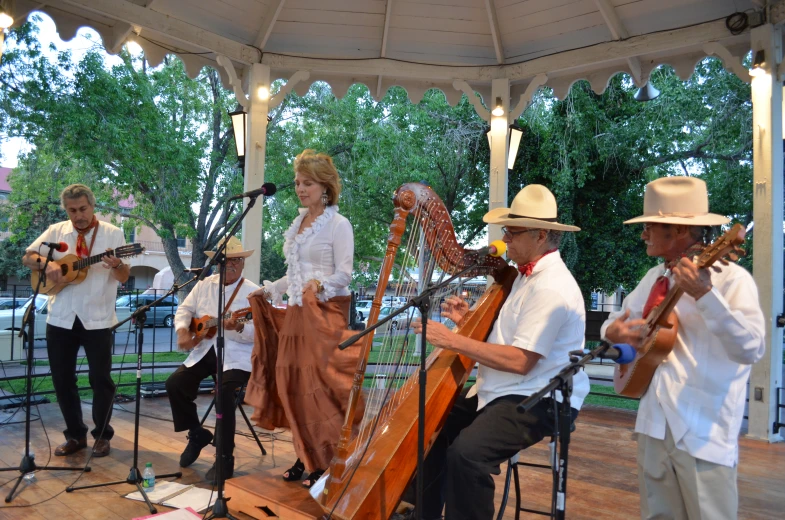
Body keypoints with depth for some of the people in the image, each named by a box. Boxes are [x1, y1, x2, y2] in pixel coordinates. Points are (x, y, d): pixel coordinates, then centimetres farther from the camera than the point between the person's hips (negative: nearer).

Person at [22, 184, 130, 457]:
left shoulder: (112, 233, -2)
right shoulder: (56, 231, 7)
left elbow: (124, 277, -5)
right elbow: (27, 257, 7)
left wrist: (117, 265, -28)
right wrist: (46, 263, -14)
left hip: (97, 319, -3)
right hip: (60, 318, 3)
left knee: (101, 379, 1)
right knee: (62, 378, 8)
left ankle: (102, 435, 17)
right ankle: (75, 434, 23)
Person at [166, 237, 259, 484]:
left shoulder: (253, 292, -7)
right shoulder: (205, 284, 9)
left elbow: (258, 333, -14)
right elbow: (185, 309, 11)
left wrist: (239, 328, -35)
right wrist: (182, 330, -8)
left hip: (237, 355, -6)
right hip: (205, 350, 6)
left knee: (224, 391, -29)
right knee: (174, 383, -11)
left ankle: (225, 458, -11)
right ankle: (197, 433, 14)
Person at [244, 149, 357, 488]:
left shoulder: (338, 225, -6)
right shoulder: (297, 225, 16)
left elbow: (344, 273, -14)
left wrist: (320, 285, -31)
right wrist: (267, 292, 13)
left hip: (325, 314, -7)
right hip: (296, 313, 7)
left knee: (319, 388, -7)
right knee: (292, 385, 5)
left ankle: (327, 463, 6)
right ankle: (305, 457, 17)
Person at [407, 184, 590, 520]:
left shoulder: (551, 287, -20)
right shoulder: (527, 274, 11)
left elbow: (519, 361, -25)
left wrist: (453, 340, -22)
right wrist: (468, 321, 1)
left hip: (539, 401, -10)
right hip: (503, 391, 10)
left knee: (466, 451, -29)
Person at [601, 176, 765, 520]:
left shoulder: (730, 278, -12)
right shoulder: (655, 278, 10)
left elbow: (751, 350, -23)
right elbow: (618, 319, 20)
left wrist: (705, 295, -34)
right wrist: (614, 331, -3)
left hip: (705, 434, -6)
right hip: (655, 424, 7)